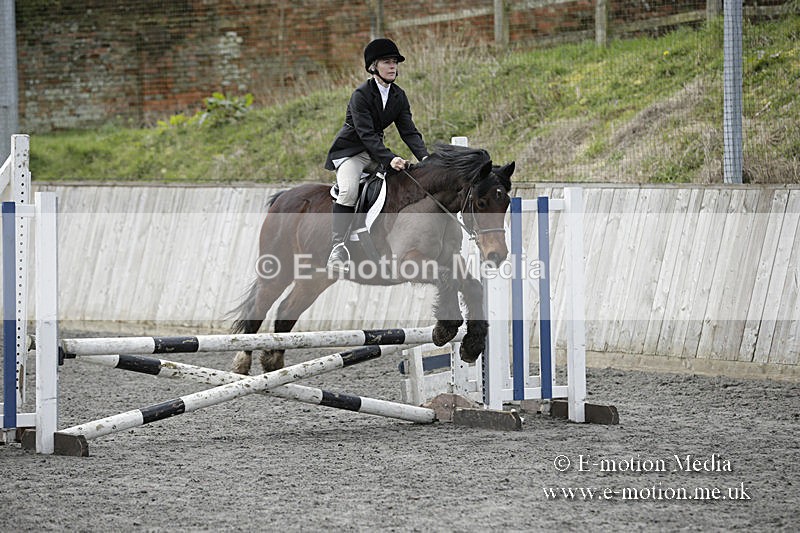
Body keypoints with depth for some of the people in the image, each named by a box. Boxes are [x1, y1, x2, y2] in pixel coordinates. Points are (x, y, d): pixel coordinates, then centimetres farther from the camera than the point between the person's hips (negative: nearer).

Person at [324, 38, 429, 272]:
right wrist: (389, 159, -38)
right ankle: (337, 246, -32)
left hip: (375, 151, 7)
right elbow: (366, 134, -26)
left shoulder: (399, 96, 4)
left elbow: (409, 131, -1)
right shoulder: (361, 94, -17)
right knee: (349, 190, -31)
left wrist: (424, 157, -19)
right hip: (350, 151, -7)